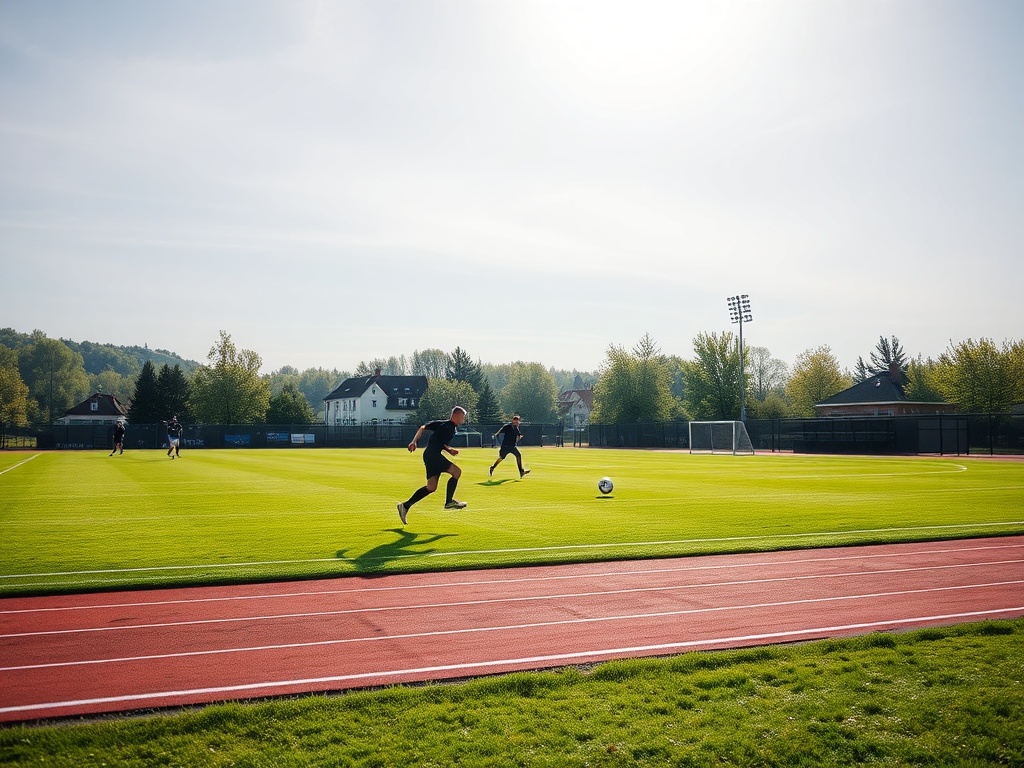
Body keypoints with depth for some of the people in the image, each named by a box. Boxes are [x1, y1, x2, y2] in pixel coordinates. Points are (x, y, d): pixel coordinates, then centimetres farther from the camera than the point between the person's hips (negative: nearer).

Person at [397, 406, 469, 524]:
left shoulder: (454, 429, 19)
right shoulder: (443, 424, -7)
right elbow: (423, 428, -6)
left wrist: (450, 450, 9)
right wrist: (414, 441, -17)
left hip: (435, 456, 10)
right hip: (431, 454, -10)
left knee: (431, 487, 7)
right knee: (456, 471, -15)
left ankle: (405, 506, 11)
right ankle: (449, 502, -12)